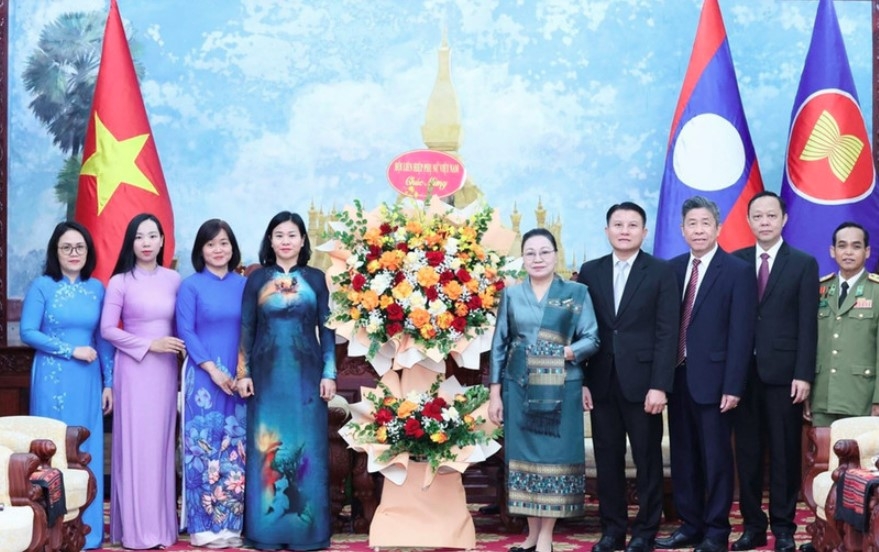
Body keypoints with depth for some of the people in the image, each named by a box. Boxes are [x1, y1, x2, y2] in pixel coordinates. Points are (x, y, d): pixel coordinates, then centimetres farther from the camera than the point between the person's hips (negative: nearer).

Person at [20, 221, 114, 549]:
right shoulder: (42, 286, -3)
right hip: (53, 380, -3)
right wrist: (71, 350, -14)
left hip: (88, 381, 4)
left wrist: (108, 382, 6)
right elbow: (27, 332, -9)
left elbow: (104, 338, 10)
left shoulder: (97, 288, 8)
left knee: (87, 452, 6)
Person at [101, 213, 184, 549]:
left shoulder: (173, 280, 7)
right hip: (134, 370, -3)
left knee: (161, 443, 8)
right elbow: (107, 330, -7)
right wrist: (149, 344, -13)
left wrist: (178, 345, -2)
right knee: (135, 444, -2)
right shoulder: (120, 282, -4)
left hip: (166, 371, 4)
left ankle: (161, 525, 15)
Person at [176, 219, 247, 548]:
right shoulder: (191, 286, 0)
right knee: (204, 446, -2)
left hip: (239, 378, 3)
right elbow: (185, 332, -6)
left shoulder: (244, 285, 9)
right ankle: (204, 526, 4)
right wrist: (212, 369, -13)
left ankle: (231, 524, 13)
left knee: (235, 449, 5)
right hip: (204, 377, -3)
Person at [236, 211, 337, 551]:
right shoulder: (257, 279, 5)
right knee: (266, 447, 2)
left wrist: (329, 373, -2)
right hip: (267, 374, 0)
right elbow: (246, 329, 4)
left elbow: (327, 329, 4)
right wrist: (243, 373, -2)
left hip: (305, 374, 0)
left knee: (306, 446, 2)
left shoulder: (316, 279, 5)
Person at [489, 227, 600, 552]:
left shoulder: (576, 293, 3)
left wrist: (566, 352, -19)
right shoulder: (511, 295, 8)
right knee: (524, 456, 4)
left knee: (555, 456, -1)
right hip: (520, 388, 2)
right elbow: (499, 346, 8)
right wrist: (495, 393, 3)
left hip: (561, 389, -2)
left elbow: (592, 340, 0)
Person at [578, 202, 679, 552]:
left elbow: (667, 333, -5)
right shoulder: (590, 272, 9)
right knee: (607, 459, 7)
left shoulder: (661, 272, 0)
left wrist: (659, 385, -13)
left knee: (647, 459, 5)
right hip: (601, 381, 3)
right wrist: (580, 379, 0)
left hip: (642, 381, -3)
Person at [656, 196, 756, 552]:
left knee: (716, 457, 4)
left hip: (712, 379, -5)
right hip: (678, 376, 5)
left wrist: (733, 386, -15)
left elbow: (741, 334, -10)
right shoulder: (673, 268, 10)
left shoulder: (737, 271, -6)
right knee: (683, 456, 12)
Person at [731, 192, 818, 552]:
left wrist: (804, 375, -9)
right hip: (743, 372, 2)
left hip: (783, 373, -2)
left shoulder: (804, 264, 3)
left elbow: (807, 324, -2)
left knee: (784, 453, 3)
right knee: (747, 452, 7)